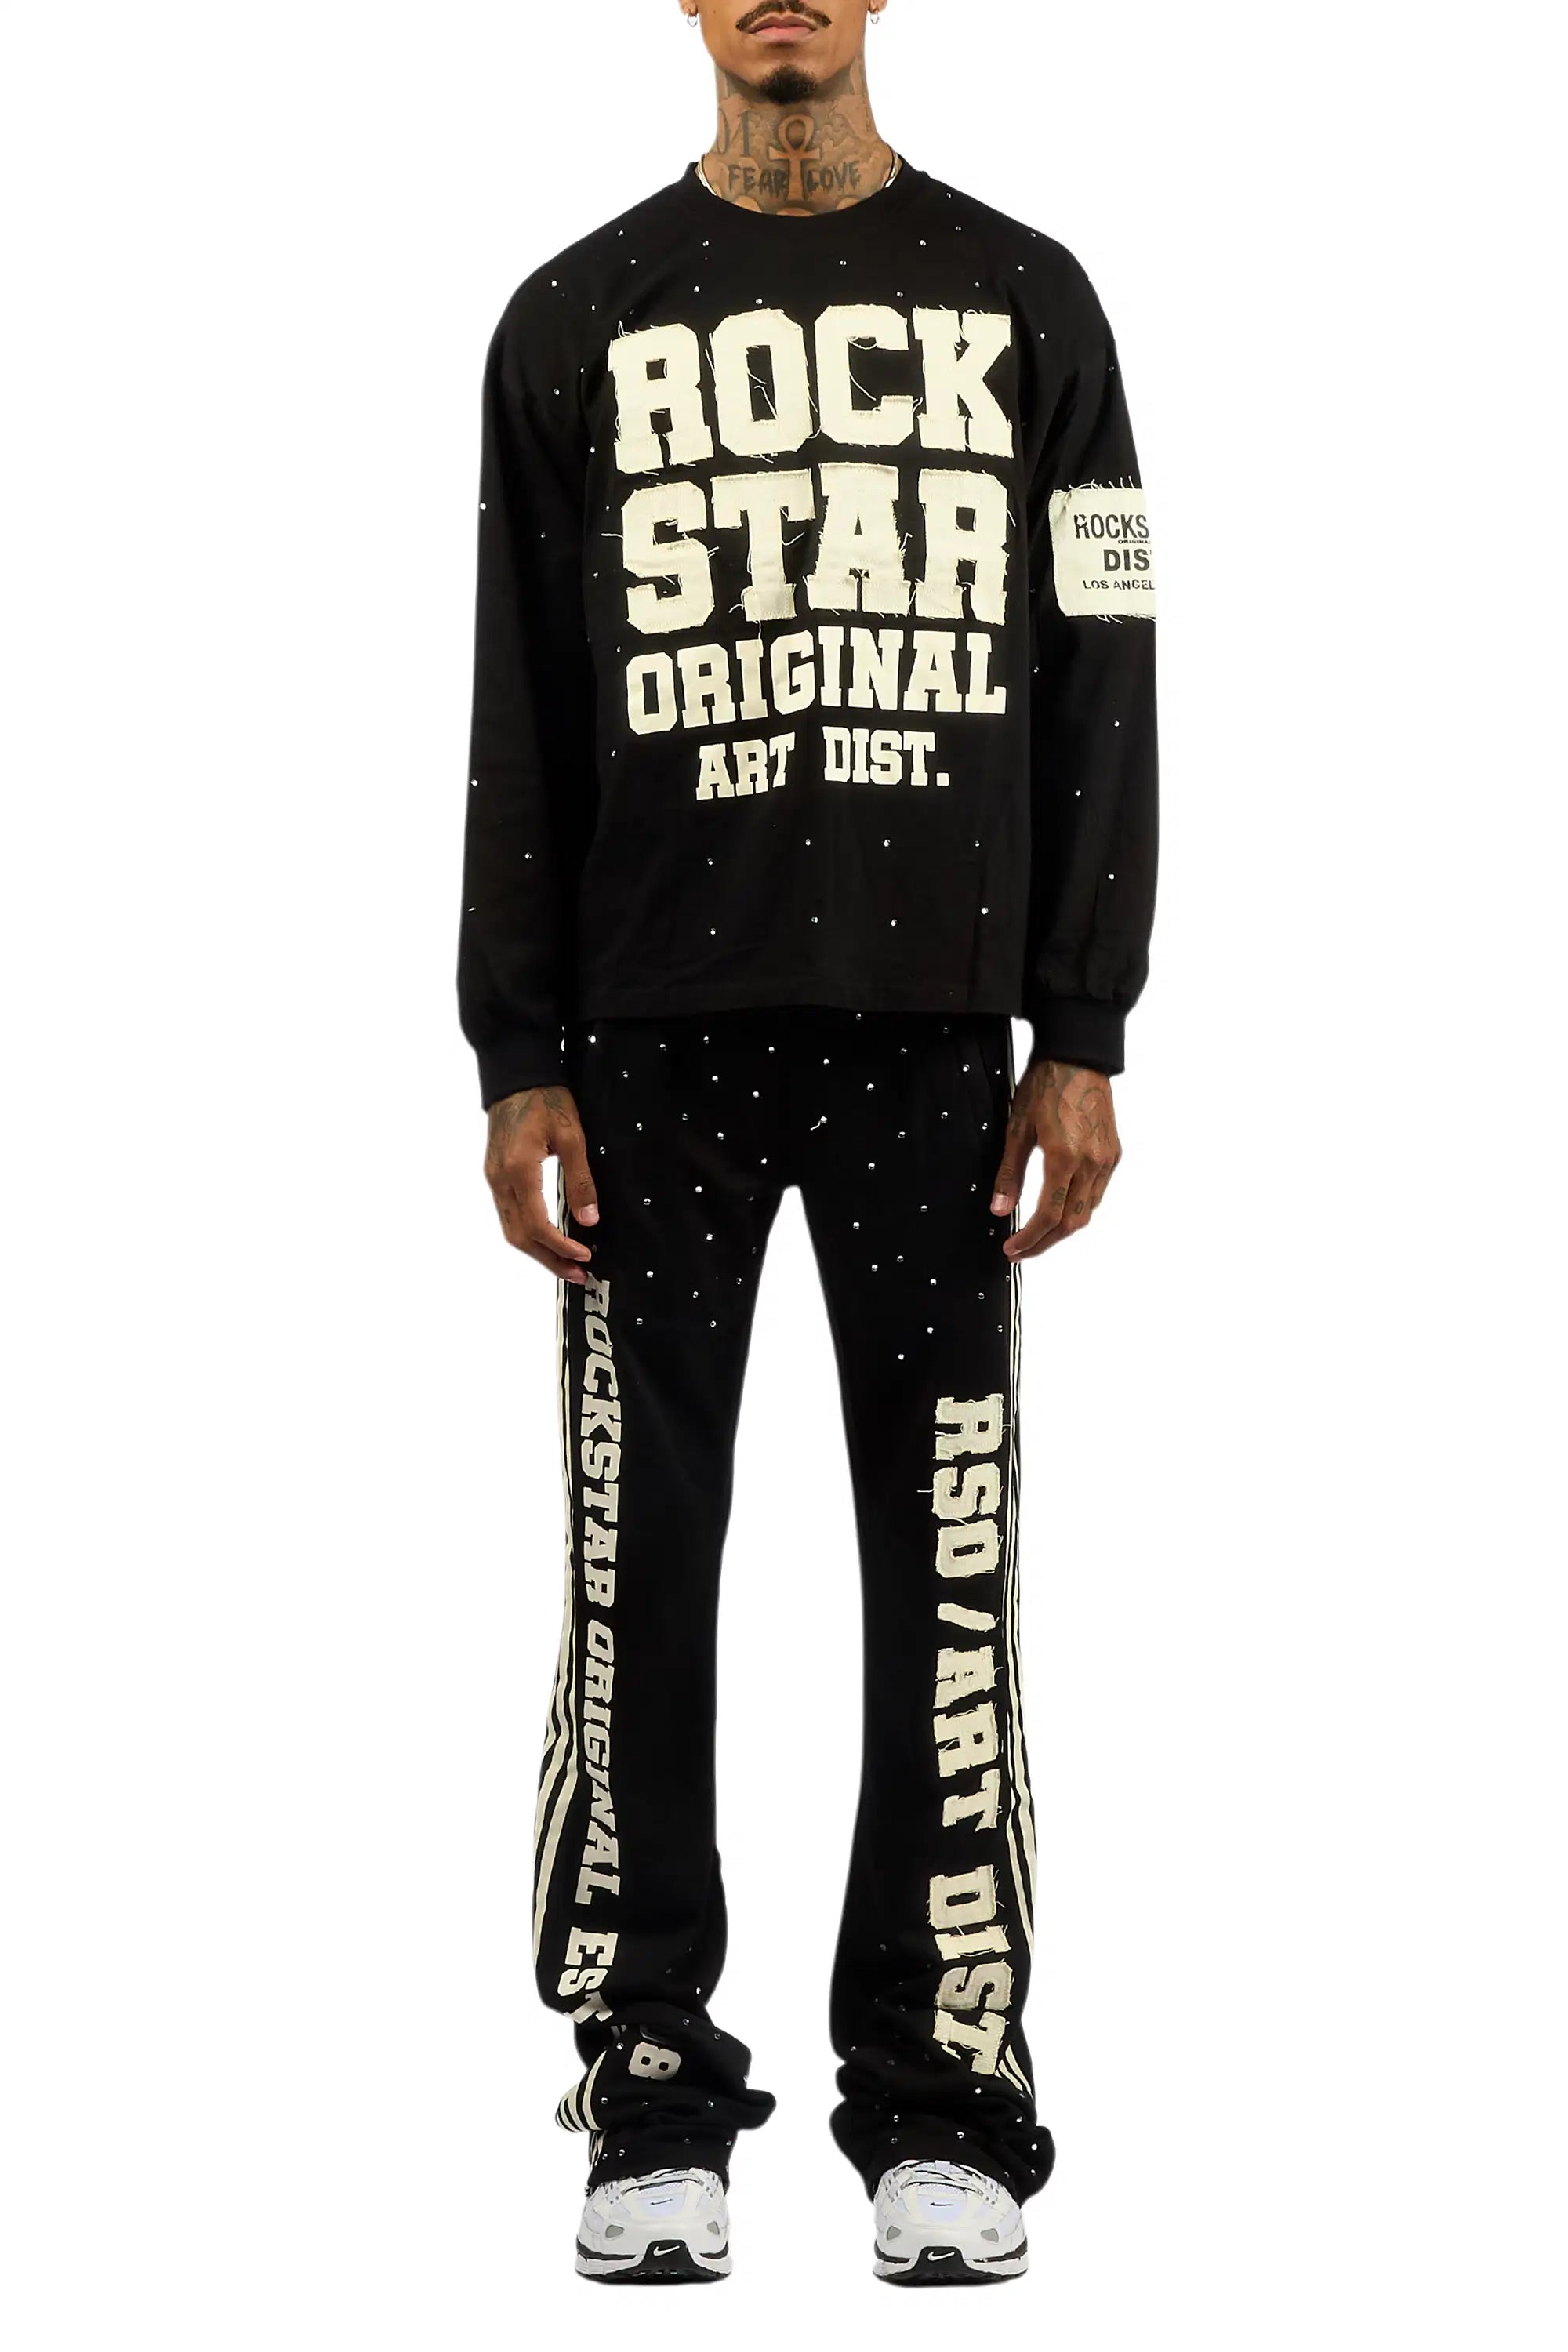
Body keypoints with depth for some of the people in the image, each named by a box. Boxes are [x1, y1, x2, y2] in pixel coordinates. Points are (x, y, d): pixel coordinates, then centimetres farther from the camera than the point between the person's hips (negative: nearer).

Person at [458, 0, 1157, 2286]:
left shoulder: (1023, 299, 7)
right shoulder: (579, 319, 7)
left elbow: (1100, 679, 5)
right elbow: (521, 717, 6)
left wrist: (1084, 1035, -1)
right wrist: (518, 1059, -1)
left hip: (932, 1029, 0)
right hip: (661, 1034, 0)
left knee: (947, 1569, 0)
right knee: (642, 1563, 0)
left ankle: (944, 2102, 8)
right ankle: (656, 2099, 9)